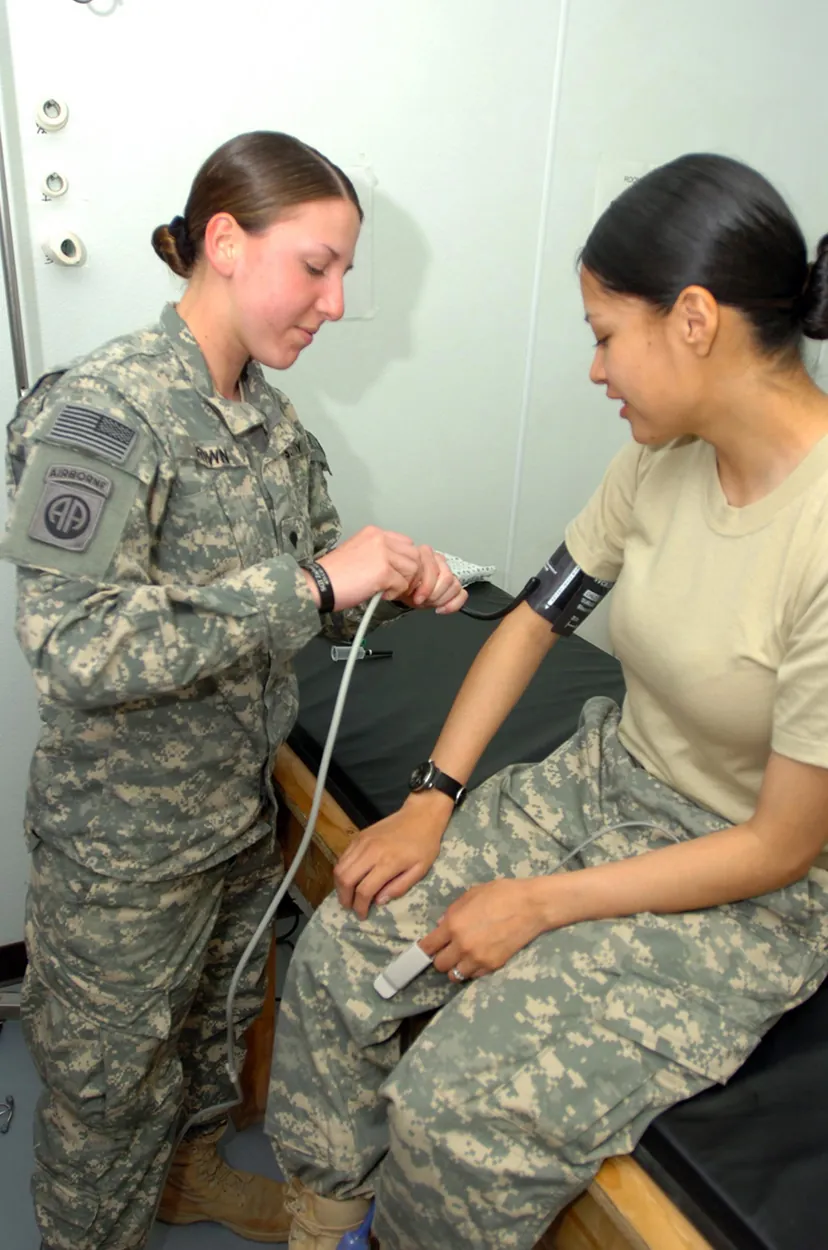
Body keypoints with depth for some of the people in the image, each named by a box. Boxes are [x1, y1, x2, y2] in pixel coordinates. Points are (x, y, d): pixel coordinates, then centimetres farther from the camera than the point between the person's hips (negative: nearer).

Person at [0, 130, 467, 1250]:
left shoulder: (267, 411, 1)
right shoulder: (102, 414, -24)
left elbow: (311, 584, 9)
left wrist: (396, 582, -13)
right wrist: (312, 584, -33)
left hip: (244, 802, 8)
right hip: (124, 835, -7)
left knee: (218, 1009, 29)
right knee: (113, 1071, 17)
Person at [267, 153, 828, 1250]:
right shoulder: (665, 453, -7)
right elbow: (539, 613, 2)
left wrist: (541, 902, -15)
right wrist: (430, 801, -4)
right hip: (605, 779, 6)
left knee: (455, 1108, -15)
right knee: (342, 951, -3)